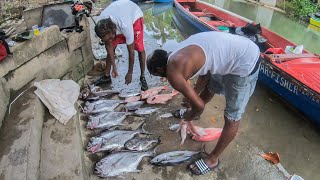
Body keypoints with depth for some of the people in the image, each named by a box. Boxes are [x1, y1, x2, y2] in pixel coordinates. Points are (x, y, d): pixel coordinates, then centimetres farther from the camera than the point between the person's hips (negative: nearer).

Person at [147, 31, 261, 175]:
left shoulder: (173, 73, -18)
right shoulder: (180, 54, 7)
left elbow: (199, 105, -11)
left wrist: (189, 117, 10)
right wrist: (192, 95, 30)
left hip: (245, 62, -10)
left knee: (232, 117, 5)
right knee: (210, 88, 30)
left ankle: (213, 159, 22)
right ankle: (190, 112, 57)